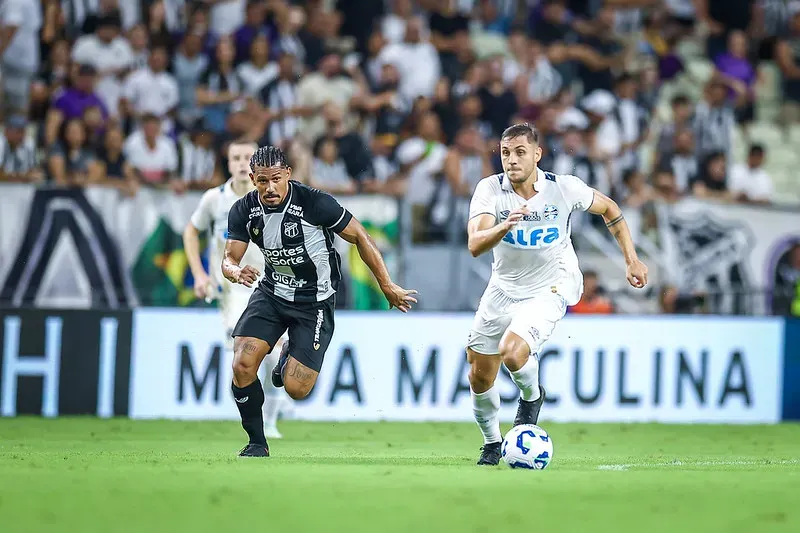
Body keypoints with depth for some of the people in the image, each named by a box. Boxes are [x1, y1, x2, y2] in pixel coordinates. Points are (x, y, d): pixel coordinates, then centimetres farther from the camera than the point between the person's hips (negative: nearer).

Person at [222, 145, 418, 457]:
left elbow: (359, 237, -12)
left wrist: (387, 286, -8)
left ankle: (290, 356, 25)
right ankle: (257, 443, 3)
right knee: (242, 365, -18)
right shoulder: (244, 211, -9)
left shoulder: (314, 203, -22)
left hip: (314, 302, -3)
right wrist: (236, 272, -30)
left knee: (296, 389, -12)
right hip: (272, 292, 3)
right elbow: (229, 259, -4)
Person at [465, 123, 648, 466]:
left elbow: (608, 208, 3)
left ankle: (531, 396, 7)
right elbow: (475, 245, -29)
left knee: (512, 351, -28)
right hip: (504, 287, 3)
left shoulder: (563, 188, -17)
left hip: (550, 289, -3)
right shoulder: (489, 189, -16)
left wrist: (632, 260, 3)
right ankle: (491, 443, 32)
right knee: (479, 377, 6)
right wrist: (504, 226, -49)